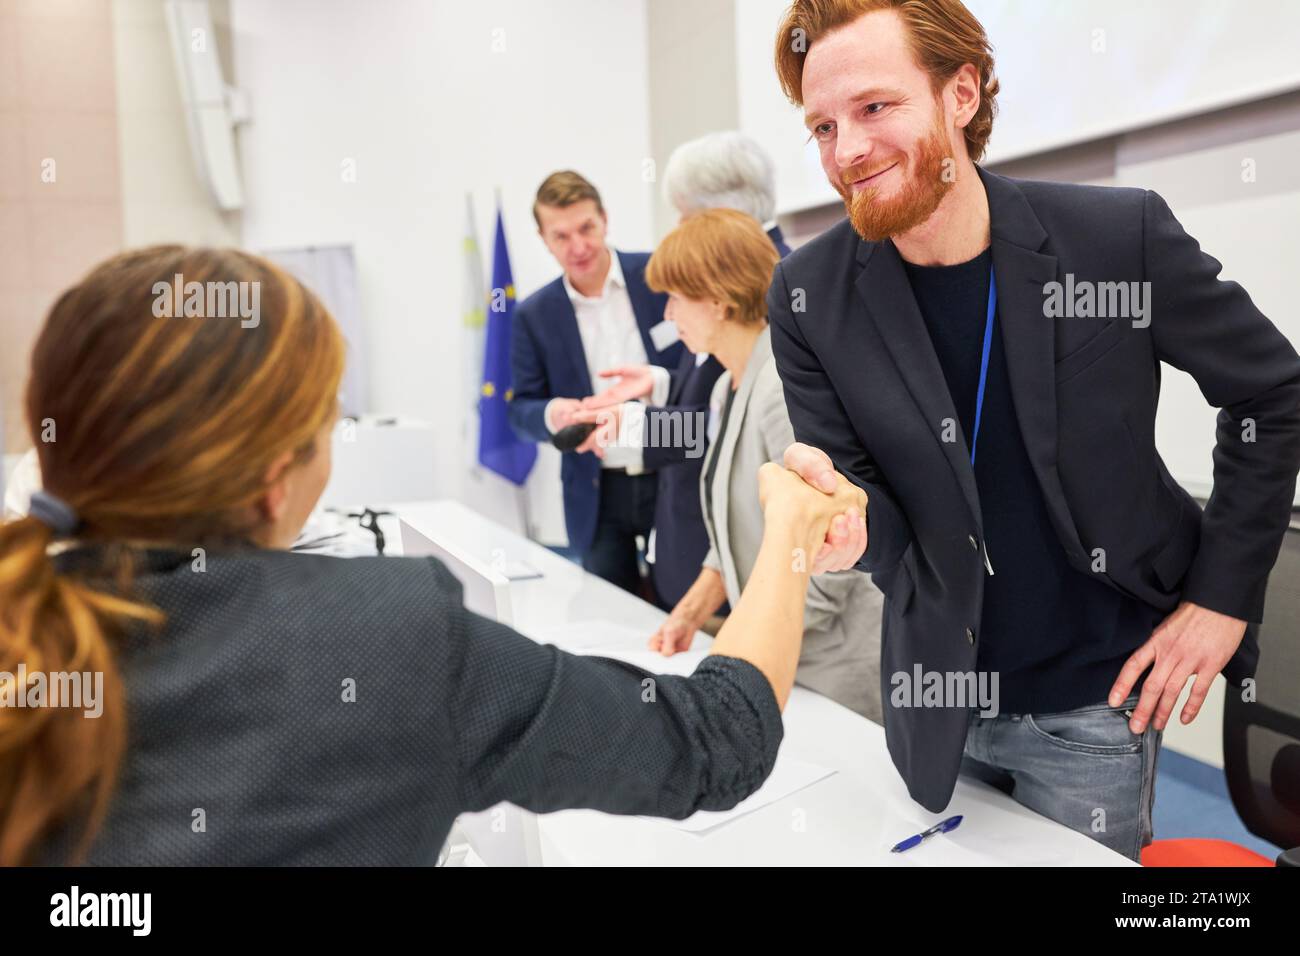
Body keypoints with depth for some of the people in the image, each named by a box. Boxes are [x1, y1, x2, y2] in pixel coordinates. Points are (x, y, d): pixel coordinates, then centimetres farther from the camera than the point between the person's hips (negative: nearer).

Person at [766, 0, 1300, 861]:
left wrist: (1224, 593, -5)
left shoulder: (1119, 234, -15)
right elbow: (854, 481, -6)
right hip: (937, 696, 3)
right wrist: (844, 518, -31)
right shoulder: (810, 297, -11)